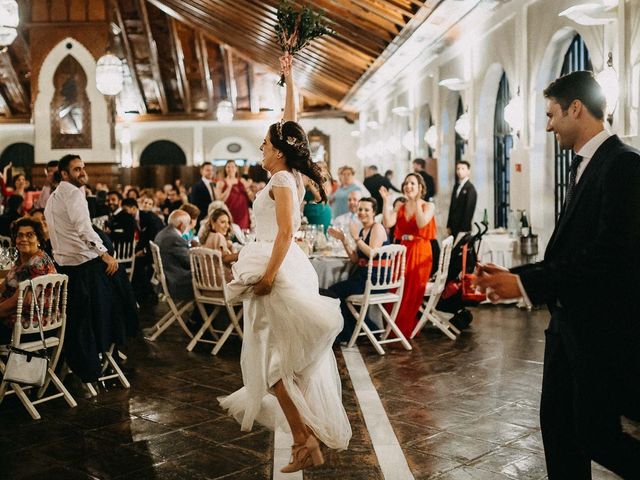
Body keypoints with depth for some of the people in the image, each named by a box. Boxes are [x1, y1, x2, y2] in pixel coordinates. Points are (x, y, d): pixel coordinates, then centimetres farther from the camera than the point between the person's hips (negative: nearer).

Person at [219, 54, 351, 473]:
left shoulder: (281, 181, -12)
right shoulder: (293, 175, 11)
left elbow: (286, 232, -21)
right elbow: (292, 126, 21)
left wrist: (267, 277, -25)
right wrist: (289, 78, 29)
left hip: (280, 270, -9)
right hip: (289, 269, 9)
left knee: (274, 358, -5)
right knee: (294, 358, 11)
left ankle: (304, 439, -6)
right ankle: (311, 435, 18)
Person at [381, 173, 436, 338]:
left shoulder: (428, 206, 0)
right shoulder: (401, 208, 12)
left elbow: (421, 224, -20)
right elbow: (388, 223, -5)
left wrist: (417, 201, -15)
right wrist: (387, 201, -7)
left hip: (420, 253, -4)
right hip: (402, 251, 4)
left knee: (412, 294, -4)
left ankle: (405, 330, 10)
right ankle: (395, 328, 13)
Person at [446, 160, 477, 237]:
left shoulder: (470, 188, -9)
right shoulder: (456, 186, 12)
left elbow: (469, 210, -12)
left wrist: (463, 229, -13)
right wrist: (448, 226, 10)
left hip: (463, 228, -6)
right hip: (453, 227, 6)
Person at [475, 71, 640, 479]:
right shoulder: (585, 166, 13)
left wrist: (527, 284, -21)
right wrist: (514, 276, 5)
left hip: (605, 327, -9)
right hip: (570, 320, 9)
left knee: (595, 437, -1)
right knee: (557, 422, 14)